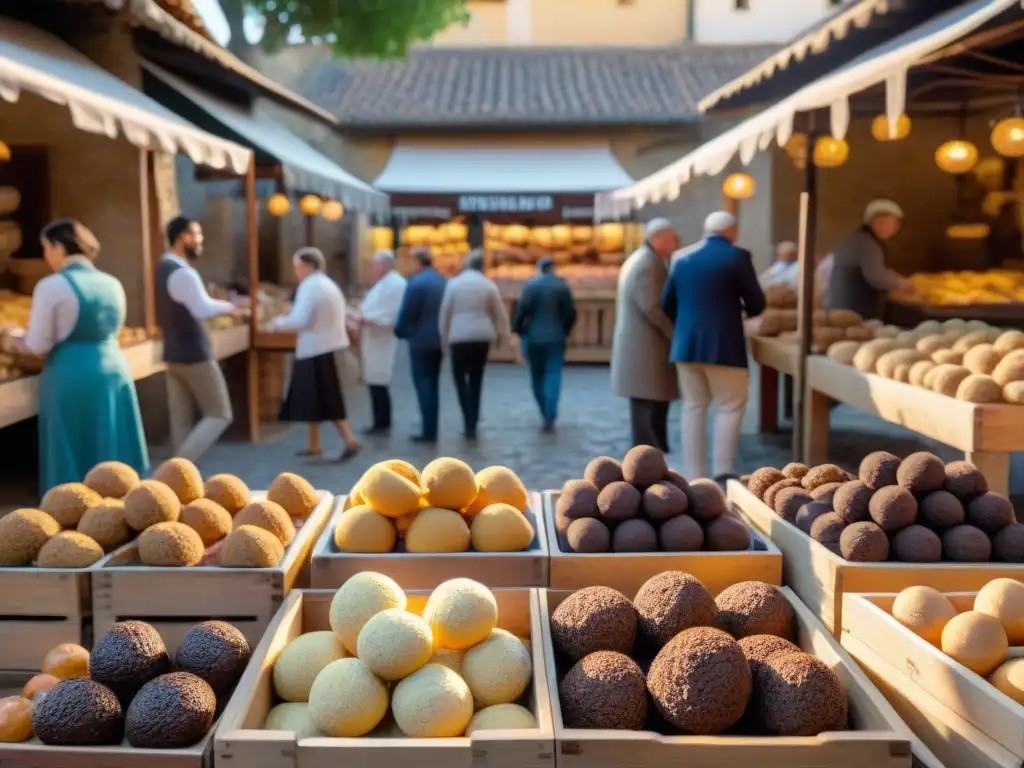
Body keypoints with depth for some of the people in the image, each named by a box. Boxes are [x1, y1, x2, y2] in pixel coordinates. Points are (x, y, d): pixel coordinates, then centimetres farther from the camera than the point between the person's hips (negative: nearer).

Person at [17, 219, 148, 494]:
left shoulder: (51, 286, -10)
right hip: (113, 369, 6)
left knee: (71, 457, 4)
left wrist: (14, 338, 12)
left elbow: (38, 345, -8)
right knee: (113, 452, 14)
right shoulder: (112, 284, 7)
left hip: (69, 376, -5)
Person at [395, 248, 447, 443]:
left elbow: (407, 312, -13)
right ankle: (432, 429, 14)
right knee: (432, 384, 13)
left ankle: (429, 431, -4)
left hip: (421, 340, -7)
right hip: (439, 339, 7)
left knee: (423, 384, -3)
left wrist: (400, 331, 3)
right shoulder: (443, 281, 8)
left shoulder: (416, 282, -15)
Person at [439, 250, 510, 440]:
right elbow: (500, 314, 4)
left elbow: (445, 312, -1)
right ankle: (472, 424, 13)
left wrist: (444, 337, 8)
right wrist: (502, 334, 17)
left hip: (460, 337, -2)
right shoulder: (489, 285, 2)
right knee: (476, 380, 12)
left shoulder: (454, 283, -2)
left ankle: (469, 423, -10)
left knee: (460, 379, 3)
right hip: (483, 337, 3)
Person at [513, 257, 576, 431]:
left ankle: (546, 414, 21)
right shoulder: (562, 285, 1)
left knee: (537, 377, 13)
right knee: (553, 376, -1)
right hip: (556, 338, 0)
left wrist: (518, 330, 1)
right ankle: (550, 417, -13)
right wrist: (564, 331, 15)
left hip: (534, 337, 0)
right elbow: (571, 313, 0)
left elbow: (522, 310, -11)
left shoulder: (531, 285, -3)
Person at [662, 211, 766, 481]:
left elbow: (667, 305, 15)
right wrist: (743, 309, 18)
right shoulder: (737, 256, -5)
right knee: (730, 408, 2)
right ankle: (723, 474, -5)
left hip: (686, 344, 5)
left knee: (693, 408, 9)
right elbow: (757, 304, -4)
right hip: (723, 345, -5)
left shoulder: (684, 258, 10)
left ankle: (694, 476, 9)